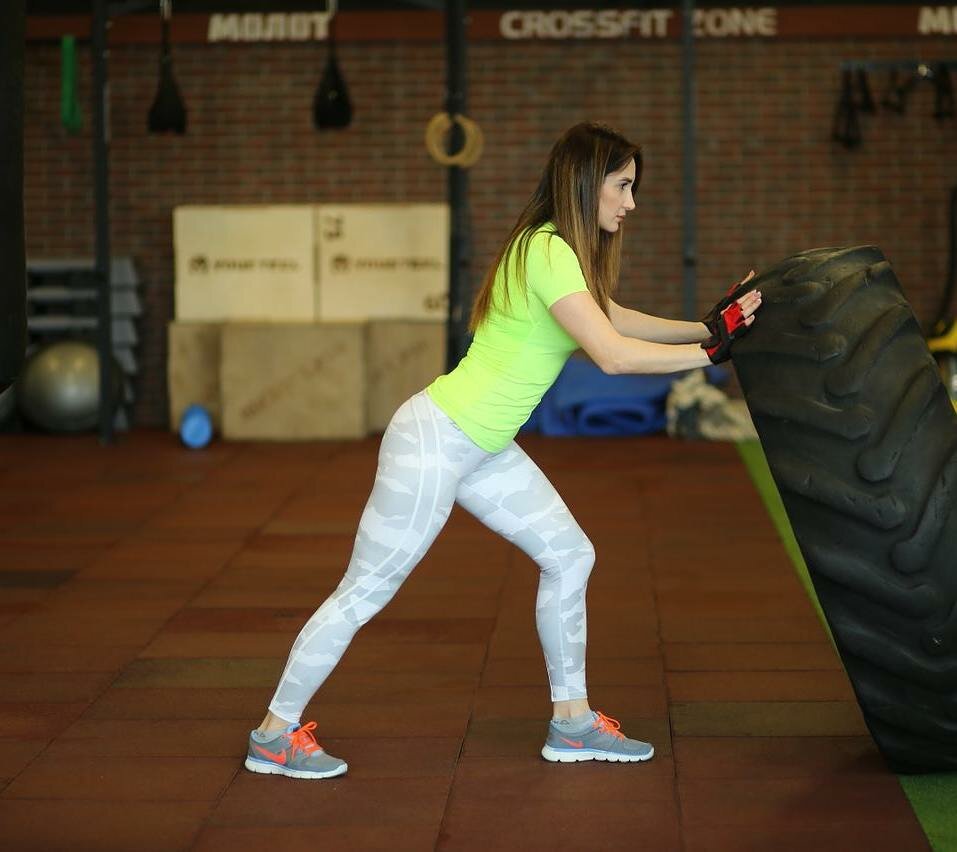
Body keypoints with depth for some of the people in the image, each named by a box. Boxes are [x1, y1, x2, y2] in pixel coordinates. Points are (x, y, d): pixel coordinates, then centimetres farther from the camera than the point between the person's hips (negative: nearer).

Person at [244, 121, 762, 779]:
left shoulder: (557, 250, 9)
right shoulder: (548, 254, -21)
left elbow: (615, 318, 18)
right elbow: (613, 354, -28)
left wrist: (707, 326, 8)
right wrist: (710, 351, -21)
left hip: (482, 448, 10)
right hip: (435, 441, -10)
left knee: (570, 556, 11)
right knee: (367, 589, -1)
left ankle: (573, 721, 20)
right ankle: (275, 734, 11)